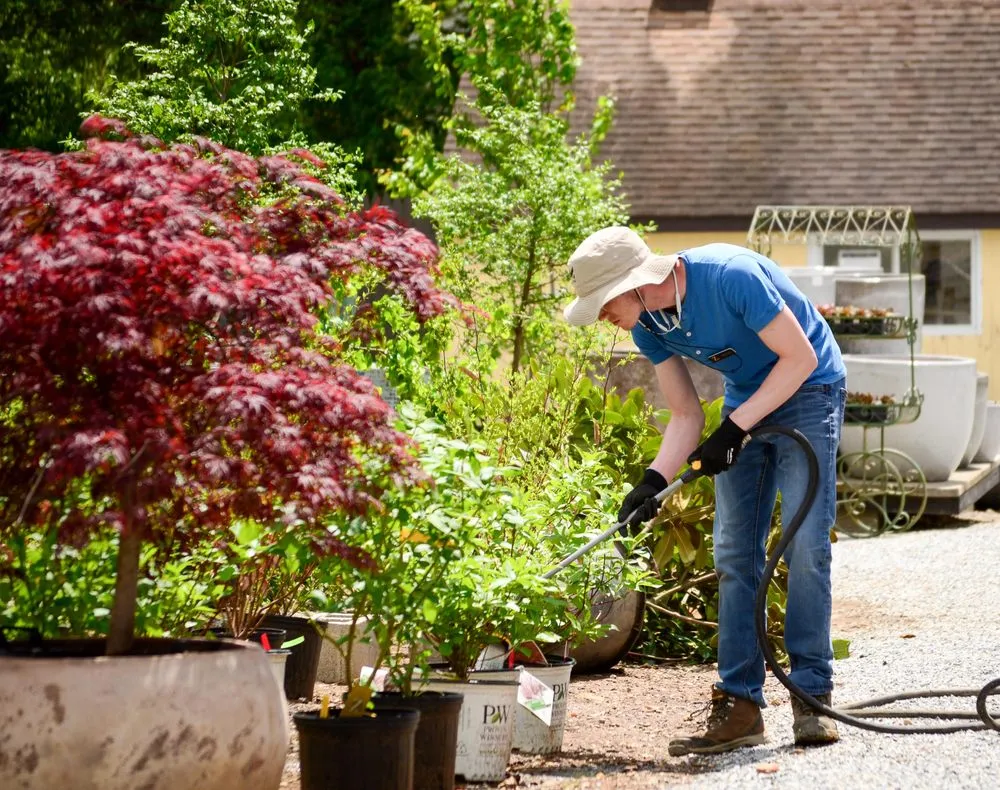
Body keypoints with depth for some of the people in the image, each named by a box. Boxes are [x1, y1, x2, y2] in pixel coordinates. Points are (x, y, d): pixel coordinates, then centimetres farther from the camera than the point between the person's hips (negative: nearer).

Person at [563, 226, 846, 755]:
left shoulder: (731, 276, -30)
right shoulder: (647, 325, -7)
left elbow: (800, 357, -24)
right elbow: (686, 416, 0)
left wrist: (732, 430, -25)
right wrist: (653, 481, -17)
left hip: (808, 390, -7)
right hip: (746, 401, 7)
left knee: (805, 546, -14)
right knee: (733, 554, 0)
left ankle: (811, 696, -6)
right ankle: (740, 705, 1)